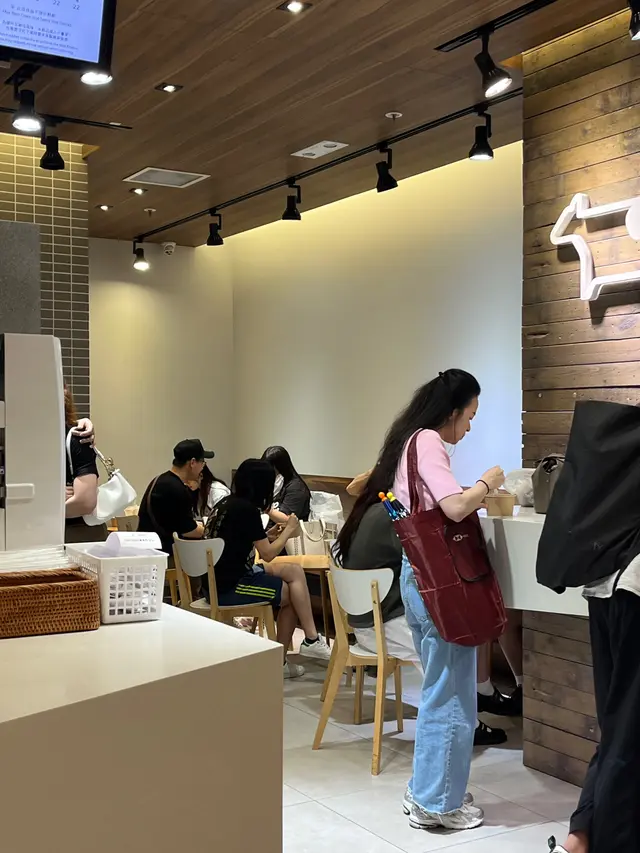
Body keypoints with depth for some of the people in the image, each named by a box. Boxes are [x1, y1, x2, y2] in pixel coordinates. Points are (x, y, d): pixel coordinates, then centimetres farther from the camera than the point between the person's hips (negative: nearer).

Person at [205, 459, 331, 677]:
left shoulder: (226, 503, 9)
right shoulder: (247, 509, -17)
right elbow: (268, 554, -12)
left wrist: (267, 535, 14)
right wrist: (288, 531, 3)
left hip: (222, 578, 9)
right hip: (230, 586, -9)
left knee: (294, 571, 7)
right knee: (293, 595, 1)